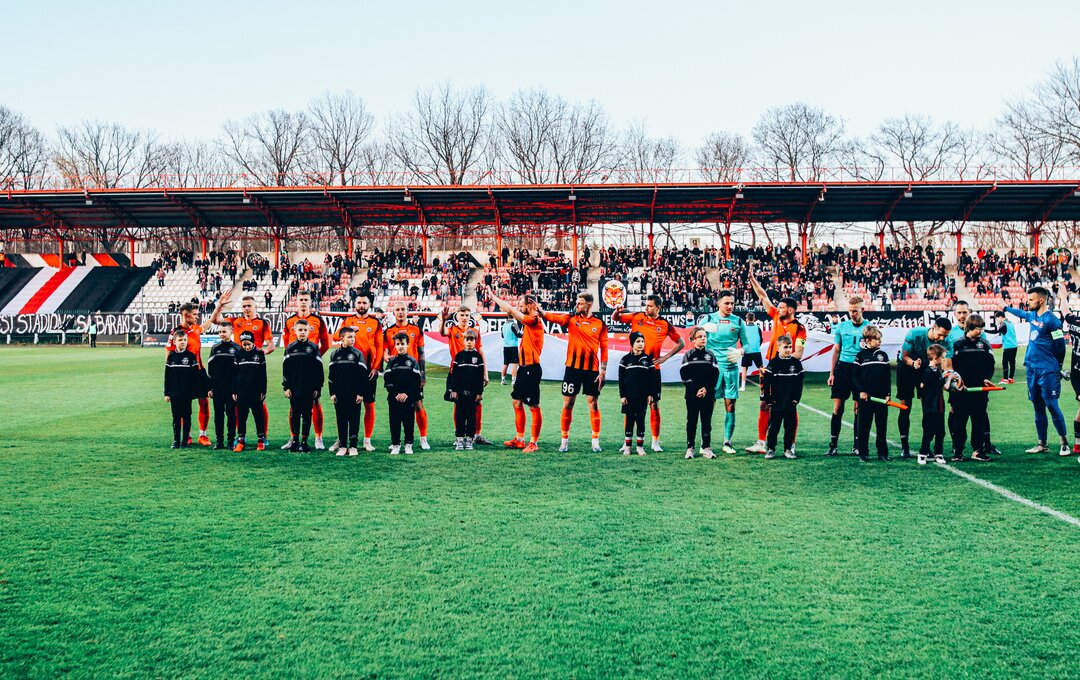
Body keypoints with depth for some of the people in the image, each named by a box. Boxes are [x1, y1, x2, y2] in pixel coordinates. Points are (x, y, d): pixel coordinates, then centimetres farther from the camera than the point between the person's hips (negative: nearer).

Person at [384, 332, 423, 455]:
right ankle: (395, 445, 10)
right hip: (394, 398, 1)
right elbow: (387, 380, 1)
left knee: (409, 422, 2)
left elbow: (416, 381, -3)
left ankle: (408, 445, 10)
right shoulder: (391, 362, 7)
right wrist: (396, 394, -11)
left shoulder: (413, 362, 4)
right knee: (394, 422, 2)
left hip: (409, 398, -1)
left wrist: (407, 394, -12)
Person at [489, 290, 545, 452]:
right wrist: (496, 299, 13)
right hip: (524, 367, 10)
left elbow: (511, 310, -15)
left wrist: (495, 298, -6)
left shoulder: (534, 320, -14)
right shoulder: (528, 321, 12)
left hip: (532, 368, -10)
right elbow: (511, 312, 22)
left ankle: (534, 443, 2)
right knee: (517, 402, 14)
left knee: (534, 406, -3)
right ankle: (519, 439, 22)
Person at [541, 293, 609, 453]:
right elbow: (553, 317, -12)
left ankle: (596, 441, 12)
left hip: (592, 369, -1)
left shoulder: (600, 323, 1)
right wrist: (538, 309, -28)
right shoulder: (571, 319, 4)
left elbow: (604, 348, 2)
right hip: (573, 367, 1)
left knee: (593, 404, 3)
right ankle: (564, 440, 13)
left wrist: (603, 371, -2)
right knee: (568, 404, 4)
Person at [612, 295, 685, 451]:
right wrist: (617, 312, -16)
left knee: (654, 405, 2)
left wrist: (665, 357, 0)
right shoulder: (637, 317, 3)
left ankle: (655, 441, 12)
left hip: (653, 369, -1)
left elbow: (681, 343, 9)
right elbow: (615, 318, 8)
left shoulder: (665, 325, 0)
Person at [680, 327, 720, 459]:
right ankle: (690, 448, 8)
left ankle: (706, 447, 10)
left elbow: (715, 374, 3)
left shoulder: (711, 355, 9)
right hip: (692, 395, -2)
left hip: (708, 394, 2)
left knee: (707, 421, 4)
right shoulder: (688, 355, 3)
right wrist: (696, 390, -12)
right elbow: (684, 375, -5)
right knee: (692, 421, 2)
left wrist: (707, 389, -10)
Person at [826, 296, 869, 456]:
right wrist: (832, 373, 7)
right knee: (838, 406, -1)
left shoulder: (869, 327, 1)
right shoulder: (841, 326, 7)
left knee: (859, 407, 4)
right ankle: (833, 445, 2)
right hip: (843, 367, 1)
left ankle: (857, 444, 14)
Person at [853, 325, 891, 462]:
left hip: (881, 396, 3)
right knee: (864, 425, 2)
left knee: (882, 425, 6)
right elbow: (855, 376, -1)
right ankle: (862, 453, 8)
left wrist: (888, 393, 3)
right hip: (865, 396, -3)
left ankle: (883, 453, 12)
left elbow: (888, 376, 10)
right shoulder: (861, 355, -1)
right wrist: (861, 391, -10)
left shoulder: (883, 355, 8)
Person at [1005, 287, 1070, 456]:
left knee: (1052, 405, -8)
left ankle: (1064, 443, 3)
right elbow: (1021, 313, 35)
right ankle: (1041, 444, 15)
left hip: (1047, 371, -7)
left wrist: (1056, 368, -1)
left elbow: (1060, 346, -11)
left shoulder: (1051, 320, -13)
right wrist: (1006, 308, 50)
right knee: (1038, 407, 10)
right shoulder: (1033, 315, 11)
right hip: (1032, 369, 8)